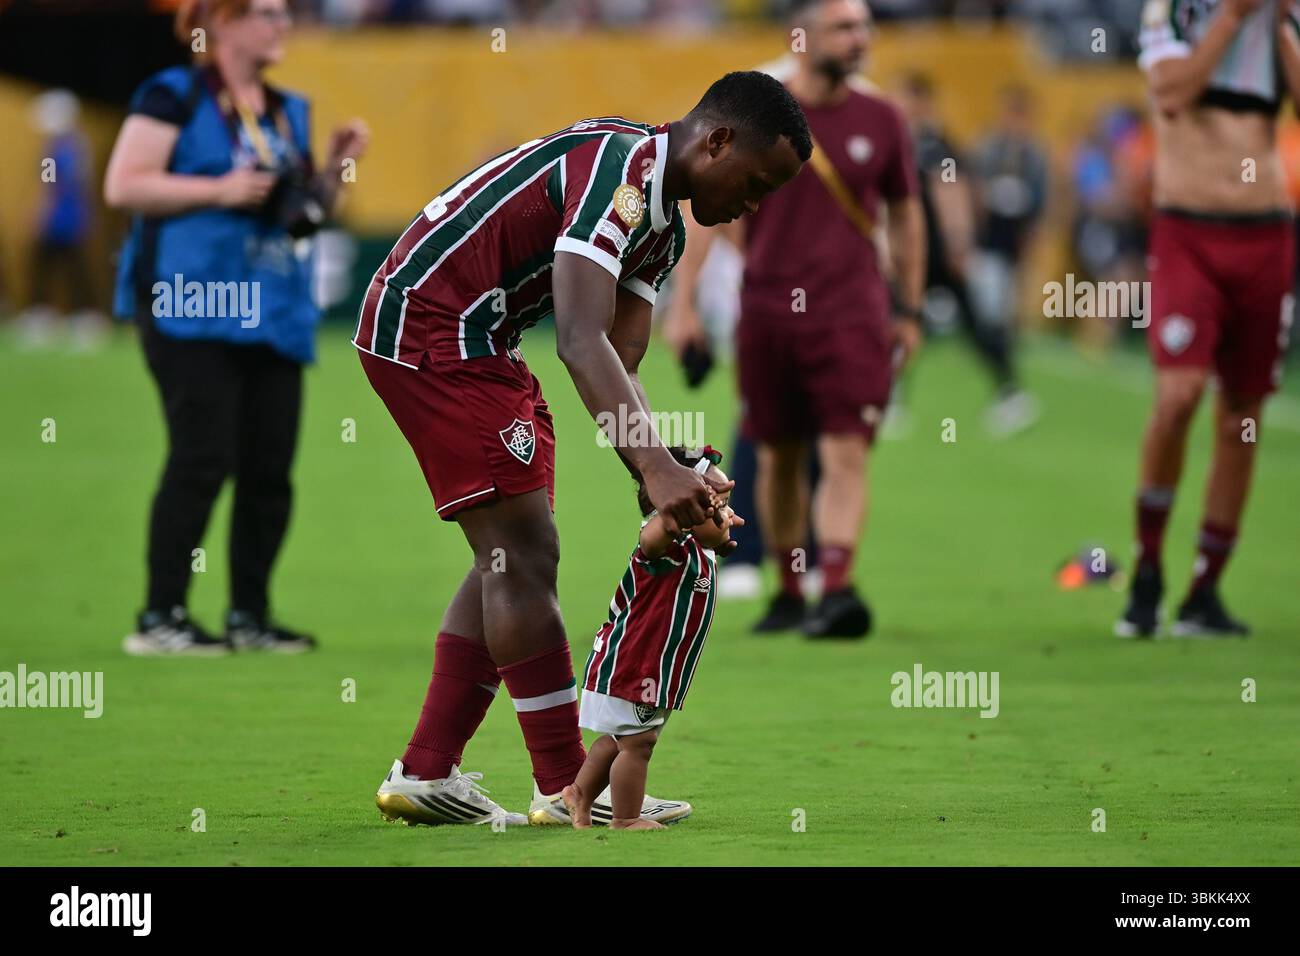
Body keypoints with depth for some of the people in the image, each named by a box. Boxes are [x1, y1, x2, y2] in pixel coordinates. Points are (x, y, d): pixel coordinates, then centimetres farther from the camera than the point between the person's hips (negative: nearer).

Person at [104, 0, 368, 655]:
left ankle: (249, 616, 13)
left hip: (272, 310, 7)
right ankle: (159, 618, -7)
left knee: (270, 466, 4)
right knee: (203, 458, -12)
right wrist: (220, 190, -16)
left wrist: (335, 167, 5)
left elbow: (304, 217, 23)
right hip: (190, 305, -7)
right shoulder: (173, 97, -3)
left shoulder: (287, 112, 18)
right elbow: (123, 185, -11)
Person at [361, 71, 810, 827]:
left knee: (511, 560, 11)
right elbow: (579, 340, -30)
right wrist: (656, 467, -37)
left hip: (475, 340, 11)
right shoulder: (619, 167, -21)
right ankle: (569, 788, -5)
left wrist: (668, 477, -9)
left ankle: (426, 775, 14)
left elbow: (619, 365, 7)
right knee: (525, 552, -9)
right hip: (431, 328, -11)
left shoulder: (664, 226, 12)